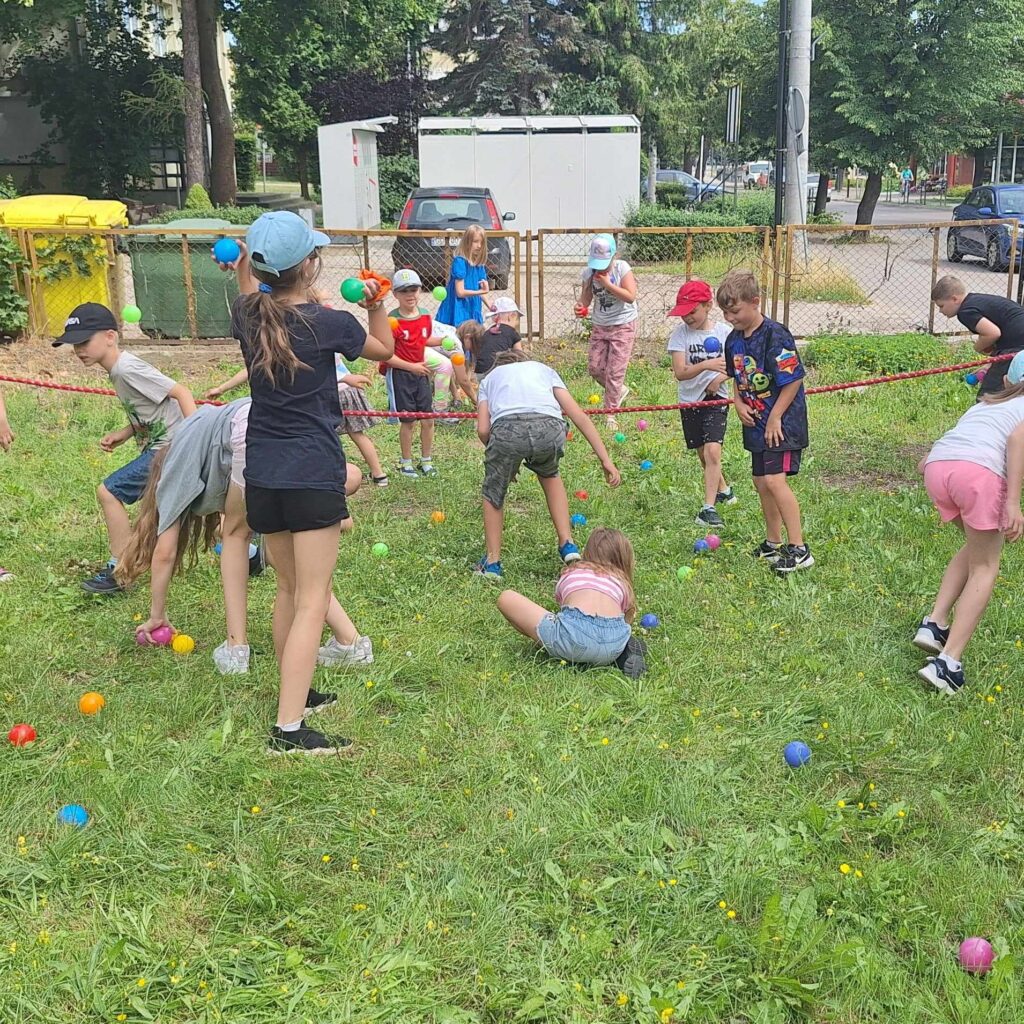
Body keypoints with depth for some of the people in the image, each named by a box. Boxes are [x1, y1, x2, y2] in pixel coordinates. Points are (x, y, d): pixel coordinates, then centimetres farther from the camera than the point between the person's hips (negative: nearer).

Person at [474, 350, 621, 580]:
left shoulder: (489, 378, 36)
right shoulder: (544, 369, 38)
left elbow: (483, 430, 18)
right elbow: (578, 415, 24)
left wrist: (502, 458, 34)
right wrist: (605, 459, 20)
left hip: (507, 428, -2)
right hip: (550, 427, 2)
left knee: (494, 494, 25)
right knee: (549, 475, 35)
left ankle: (492, 563, 29)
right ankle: (568, 546, 29)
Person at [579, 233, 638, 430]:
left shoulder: (622, 268, -13)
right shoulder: (589, 272, -2)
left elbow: (631, 296, -21)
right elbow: (586, 296, 5)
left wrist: (607, 284, -23)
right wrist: (581, 304, -18)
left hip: (623, 325, -5)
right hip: (600, 325, 5)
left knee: (615, 371, -6)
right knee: (594, 367, 4)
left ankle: (611, 414, 4)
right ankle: (620, 391, 31)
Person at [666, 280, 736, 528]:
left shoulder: (723, 332, -5)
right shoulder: (680, 334, -7)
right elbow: (679, 373, -17)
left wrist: (721, 378, -15)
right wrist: (706, 365, -33)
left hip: (716, 399, -2)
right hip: (690, 400, 2)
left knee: (712, 451, -18)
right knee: (703, 454, 15)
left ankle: (708, 508, -16)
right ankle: (723, 490, 42)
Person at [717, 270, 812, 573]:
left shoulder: (775, 336, -19)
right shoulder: (733, 340, 6)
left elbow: (794, 380, -18)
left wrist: (775, 418, -16)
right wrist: (739, 403, 1)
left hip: (782, 423, -8)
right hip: (756, 423, 9)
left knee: (775, 480, -18)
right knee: (761, 482, 13)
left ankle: (799, 549, -12)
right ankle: (773, 544, 27)